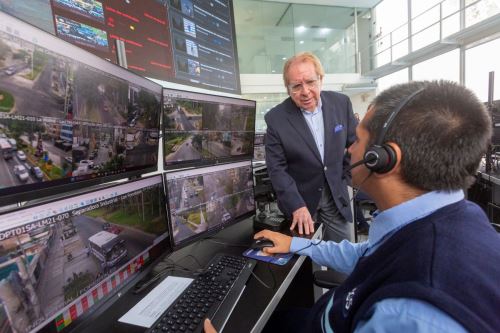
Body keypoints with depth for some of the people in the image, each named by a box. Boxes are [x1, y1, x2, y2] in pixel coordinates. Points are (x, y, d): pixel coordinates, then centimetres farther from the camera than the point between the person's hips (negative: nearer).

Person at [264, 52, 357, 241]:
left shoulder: (341, 103, -6)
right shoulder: (276, 118, -15)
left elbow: (355, 143, 6)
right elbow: (277, 169, -13)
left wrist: (346, 175, -1)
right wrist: (297, 206, -20)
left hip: (337, 196, 3)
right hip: (299, 199, -2)